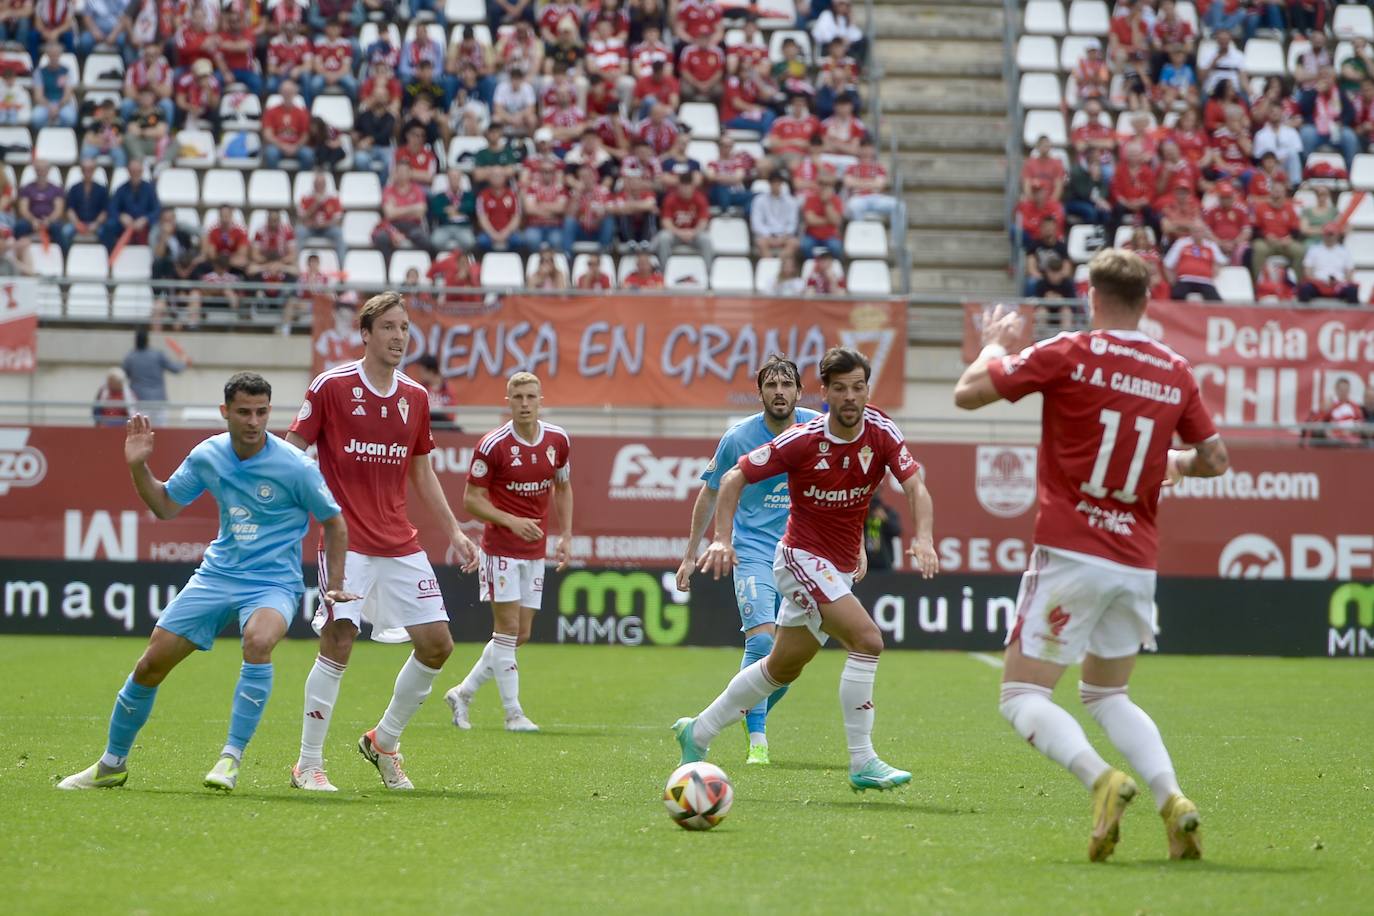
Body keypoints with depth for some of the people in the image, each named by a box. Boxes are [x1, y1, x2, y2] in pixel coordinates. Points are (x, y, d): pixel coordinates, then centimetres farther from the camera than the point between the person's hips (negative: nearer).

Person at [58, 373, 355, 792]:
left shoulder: (294, 467, -13)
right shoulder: (207, 456, -1)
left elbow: (334, 523, 0)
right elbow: (166, 505, 15)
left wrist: (334, 584, -2)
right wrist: (138, 466, -1)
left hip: (273, 583, -4)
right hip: (216, 575, 4)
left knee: (258, 640, -38)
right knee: (151, 665, 0)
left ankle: (231, 758, -28)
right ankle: (112, 764, 20)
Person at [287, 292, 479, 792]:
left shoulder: (415, 397, 11)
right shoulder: (330, 386, -5)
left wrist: (454, 531, 16)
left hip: (401, 545, 6)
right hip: (348, 542, -6)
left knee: (437, 643, 1)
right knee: (338, 643, -14)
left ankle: (384, 742, 22)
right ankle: (308, 765, -2)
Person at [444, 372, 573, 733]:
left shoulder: (558, 441, 2)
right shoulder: (493, 445, -13)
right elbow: (472, 499, -9)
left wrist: (565, 536, 9)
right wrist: (512, 522, -22)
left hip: (535, 551, 6)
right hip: (501, 549, -6)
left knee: (520, 635, 7)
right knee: (508, 629, -7)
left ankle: (463, 693, 21)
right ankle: (514, 713, -2)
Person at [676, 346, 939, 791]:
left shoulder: (881, 432, -8)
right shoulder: (802, 440, -17)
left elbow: (915, 487, -15)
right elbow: (734, 478, -9)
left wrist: (923, 538, -34)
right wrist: (722, 539, -19)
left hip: (838, 569, 6)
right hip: (802, 558, -6)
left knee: (782, 669, 19)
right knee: (867, 639, -24)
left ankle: (697, 733, 35)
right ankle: (862, 763, -20)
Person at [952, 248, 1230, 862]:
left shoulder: (1069, 354, -7)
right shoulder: (1176, 373, 7)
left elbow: (967, 393, -6)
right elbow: (1214, 459, 15)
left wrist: (993, 345, 14)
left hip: (1071, 555, -5)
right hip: (1137, 563, 5)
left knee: (1022, 696, -1)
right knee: (1107, 697, 22)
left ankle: (1101, 781, -26)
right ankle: (1171, 798, 1)